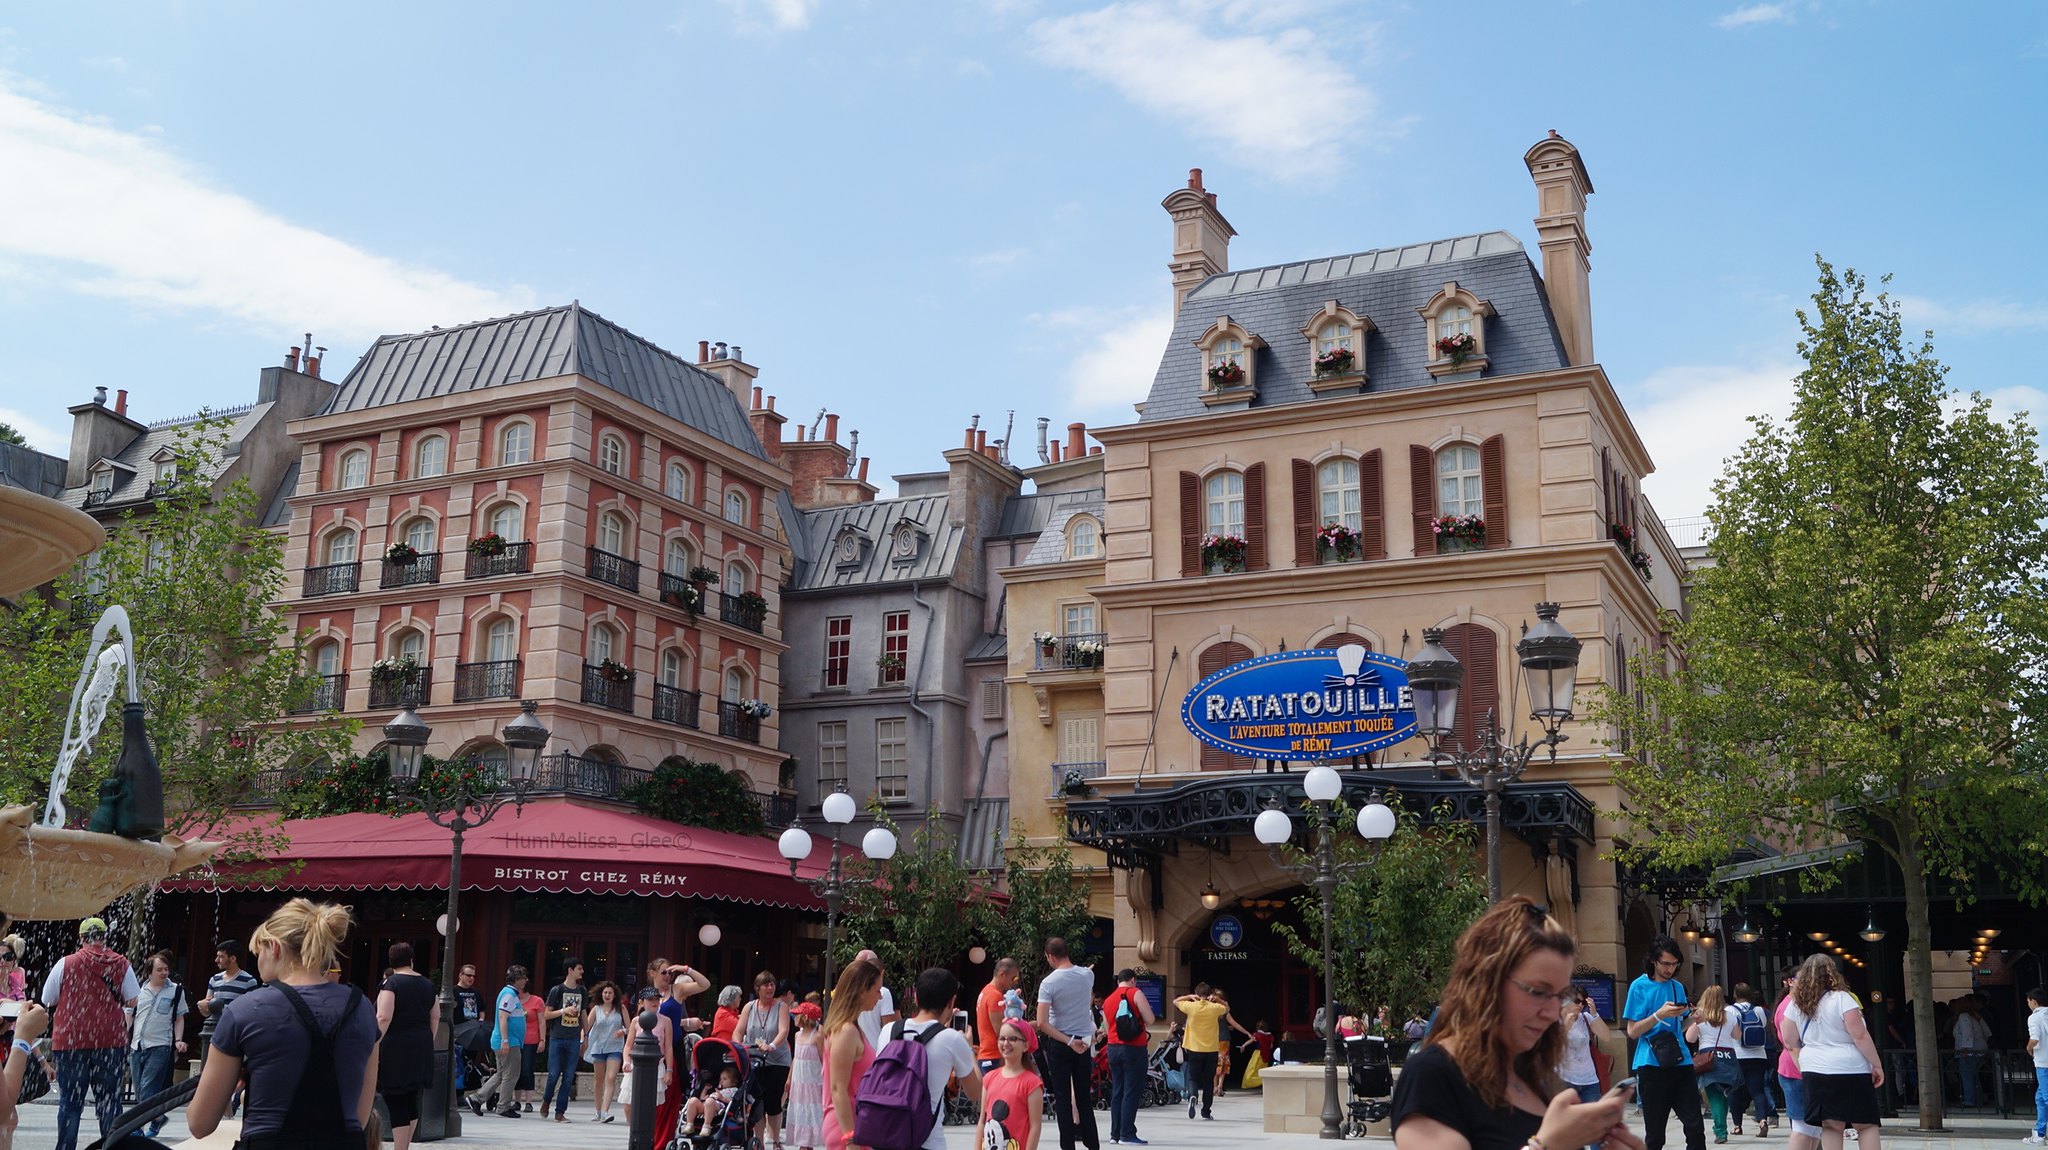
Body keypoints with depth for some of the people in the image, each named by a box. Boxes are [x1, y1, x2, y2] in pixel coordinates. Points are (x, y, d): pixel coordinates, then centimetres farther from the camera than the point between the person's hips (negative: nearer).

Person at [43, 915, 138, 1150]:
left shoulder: (66, 963, -3)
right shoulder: (121, 965, 0)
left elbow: (47, 1000, 3)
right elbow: (133, 1001, 2)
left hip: (71, 1041, -1)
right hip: (110, 1042, 1)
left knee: (70, 1102, 4)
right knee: (109, 1101, 7)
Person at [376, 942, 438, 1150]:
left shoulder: (391, 983, -7)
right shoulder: (427, 984, 11)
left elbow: (383, 1018, -17)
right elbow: (435, 1017, 15)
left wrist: (375, 1048, -16)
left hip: (395, 1047, -6)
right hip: (421, 1050, 6)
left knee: (396, 1104, -3)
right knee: (412, 1101, 15)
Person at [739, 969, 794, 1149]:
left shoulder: (781, 1008, 0)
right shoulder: (749, 1008, 8)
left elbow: (784, 1031, -14)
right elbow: (738, 1031, 3)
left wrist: (772, 1046, -32)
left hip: (777, 1062, -2)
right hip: (754, 1062, 2)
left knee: (773, 1103, 1)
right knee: (757, 1102, 0)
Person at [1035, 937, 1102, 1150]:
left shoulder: (1048, 983, -14)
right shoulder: (1087, 976, -1)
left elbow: (1042, 1023, -20)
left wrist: (1069, 1042, -15)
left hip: (1059, 1044, -4)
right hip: (1083, 1042, 4)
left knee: (1062, 1097, 3)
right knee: (1084, 1096, 13)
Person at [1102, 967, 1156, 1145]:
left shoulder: (1108, 1000, 14)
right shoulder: (1136, 993, -5)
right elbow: (1150, 1020, -10)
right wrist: (1139, 1020, 12)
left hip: (1114, 1048, 6)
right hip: (1133, 1048, -6)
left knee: (1117, 1092, 11)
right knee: (1132, 1092, -4)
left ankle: (1115, 1133, 11)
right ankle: (1127, 1134, -6)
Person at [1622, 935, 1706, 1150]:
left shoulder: (1678, 987, 14)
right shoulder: (1640, 986, -1)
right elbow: (1633, 1031, -5)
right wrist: (1659, 1015, -17)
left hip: (1681, 1062, 5)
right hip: (1652, 1065, -5)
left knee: (1695, 1127, -2)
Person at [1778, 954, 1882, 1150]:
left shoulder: (1797, 1004, 6)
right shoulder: (1841, 998, -10)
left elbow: (1790, 1042, 9)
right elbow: (1860, 1035, -14)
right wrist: (1877, 1065, -7)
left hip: (1815, 1072, 4)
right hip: (1850, 1071, -4)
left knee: (1831, 1126, 6)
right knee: (1866, 1124, 4)